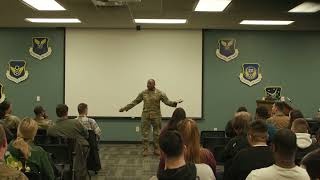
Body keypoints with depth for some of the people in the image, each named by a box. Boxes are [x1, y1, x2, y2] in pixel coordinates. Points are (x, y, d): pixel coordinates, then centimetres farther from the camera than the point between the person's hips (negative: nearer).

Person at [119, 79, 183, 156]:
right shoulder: (143, 93, 4)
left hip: (156, 116, -1)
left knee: (157, 133, 6)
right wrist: (125, 108, 3)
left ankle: (156, 149, 18)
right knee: (145, 133, 2)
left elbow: (167, 101, -8)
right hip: (145, 116, 1)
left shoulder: (160, 93, -2)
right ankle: (145, 149, 11)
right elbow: (135, 102, 7)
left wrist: (175, 103, -28)